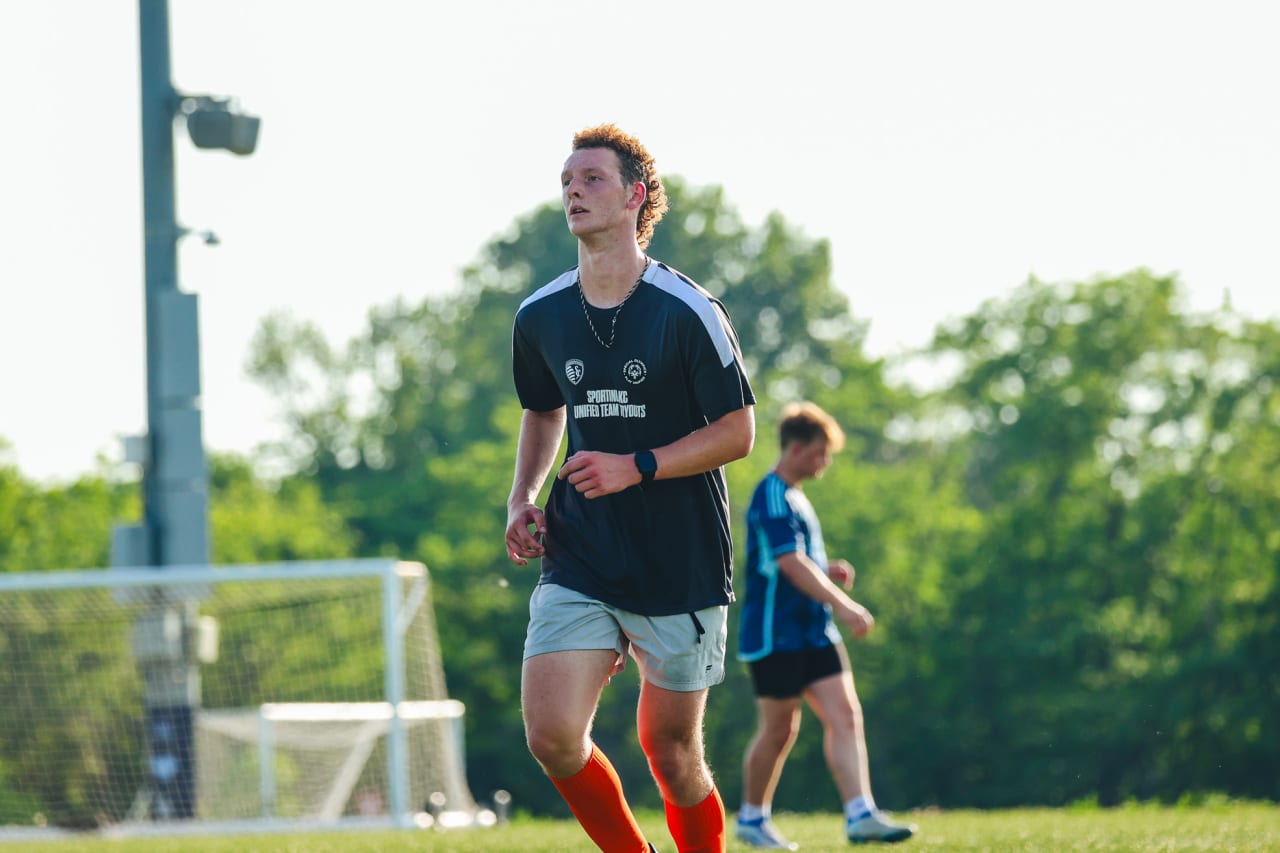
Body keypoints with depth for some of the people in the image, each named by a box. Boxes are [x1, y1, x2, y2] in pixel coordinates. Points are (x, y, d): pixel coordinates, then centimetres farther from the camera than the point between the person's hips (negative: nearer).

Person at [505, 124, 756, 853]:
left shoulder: (687, 312, -10)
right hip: (579, 565, 3)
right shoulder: (540, 316, 4)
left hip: (681, 567, -3)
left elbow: (737, 432, -7)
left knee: (670, 752, 3)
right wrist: (523, 499, 6)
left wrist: (636, 467, -18)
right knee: (552, 734, -12)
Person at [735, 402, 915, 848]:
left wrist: (826, 571, 8)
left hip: (814, 632, 9)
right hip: (776, 633, -9)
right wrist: (843, 606, -29)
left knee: (845, 715, -5)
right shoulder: (772, 497, -14)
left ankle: (860, 815, -13)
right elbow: (789, 563, -25)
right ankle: (752, 819, 17)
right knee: (779, 729, 1)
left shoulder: (793, 498, 17)